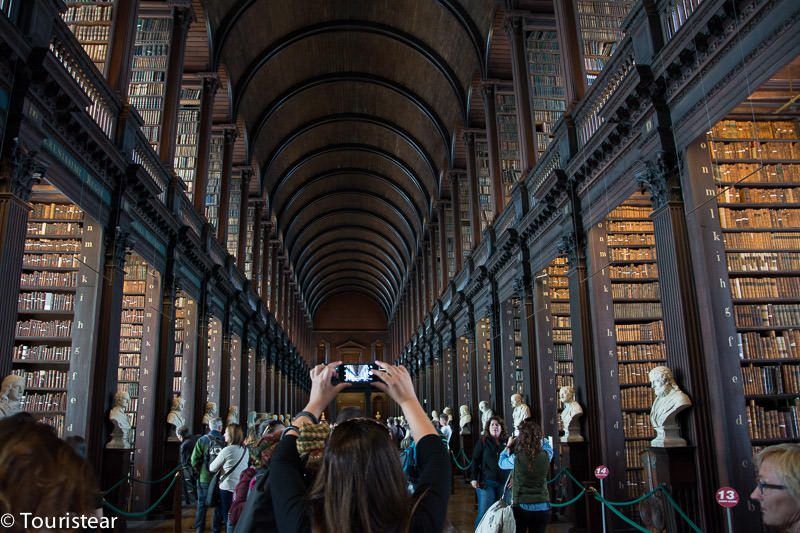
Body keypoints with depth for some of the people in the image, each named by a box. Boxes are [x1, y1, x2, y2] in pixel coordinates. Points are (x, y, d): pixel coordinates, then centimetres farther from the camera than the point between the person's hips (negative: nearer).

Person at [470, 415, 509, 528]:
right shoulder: (483, 441, 1)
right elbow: (475, 460, -2)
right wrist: (474, 478, -10)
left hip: (503, 482, 3)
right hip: (486, 482, -3)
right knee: (484, 513, -2)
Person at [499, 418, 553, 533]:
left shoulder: (517, 458, -16)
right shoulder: (546, 455, -9)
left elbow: (502, 463, 7)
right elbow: (546, 443, 16)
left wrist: (508, 446, 18)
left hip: (521, 507, -2)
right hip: (542, 507, 3)